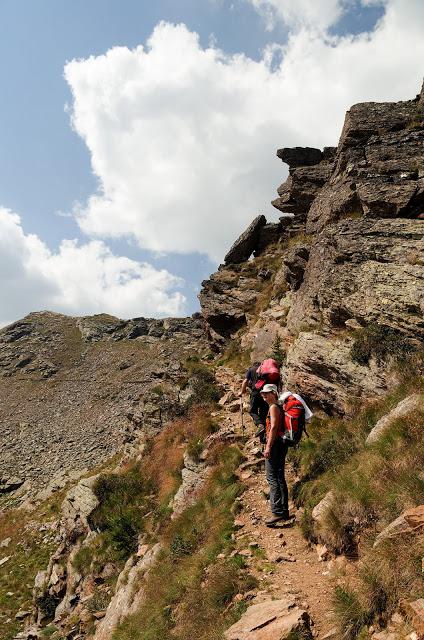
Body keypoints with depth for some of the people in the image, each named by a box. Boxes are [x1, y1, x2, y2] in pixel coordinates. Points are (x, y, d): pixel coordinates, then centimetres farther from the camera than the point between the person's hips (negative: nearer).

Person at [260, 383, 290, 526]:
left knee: (272, 478, -11)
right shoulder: (279, 407, 19)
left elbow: (273, 427, -19)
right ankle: (284, 511, 19)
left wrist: (268, 446, -23)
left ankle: (277, 512, -16)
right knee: (280, 478, 14)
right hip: (282, 444, 10)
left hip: (275, 443, -10)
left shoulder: (273, 407, -10)